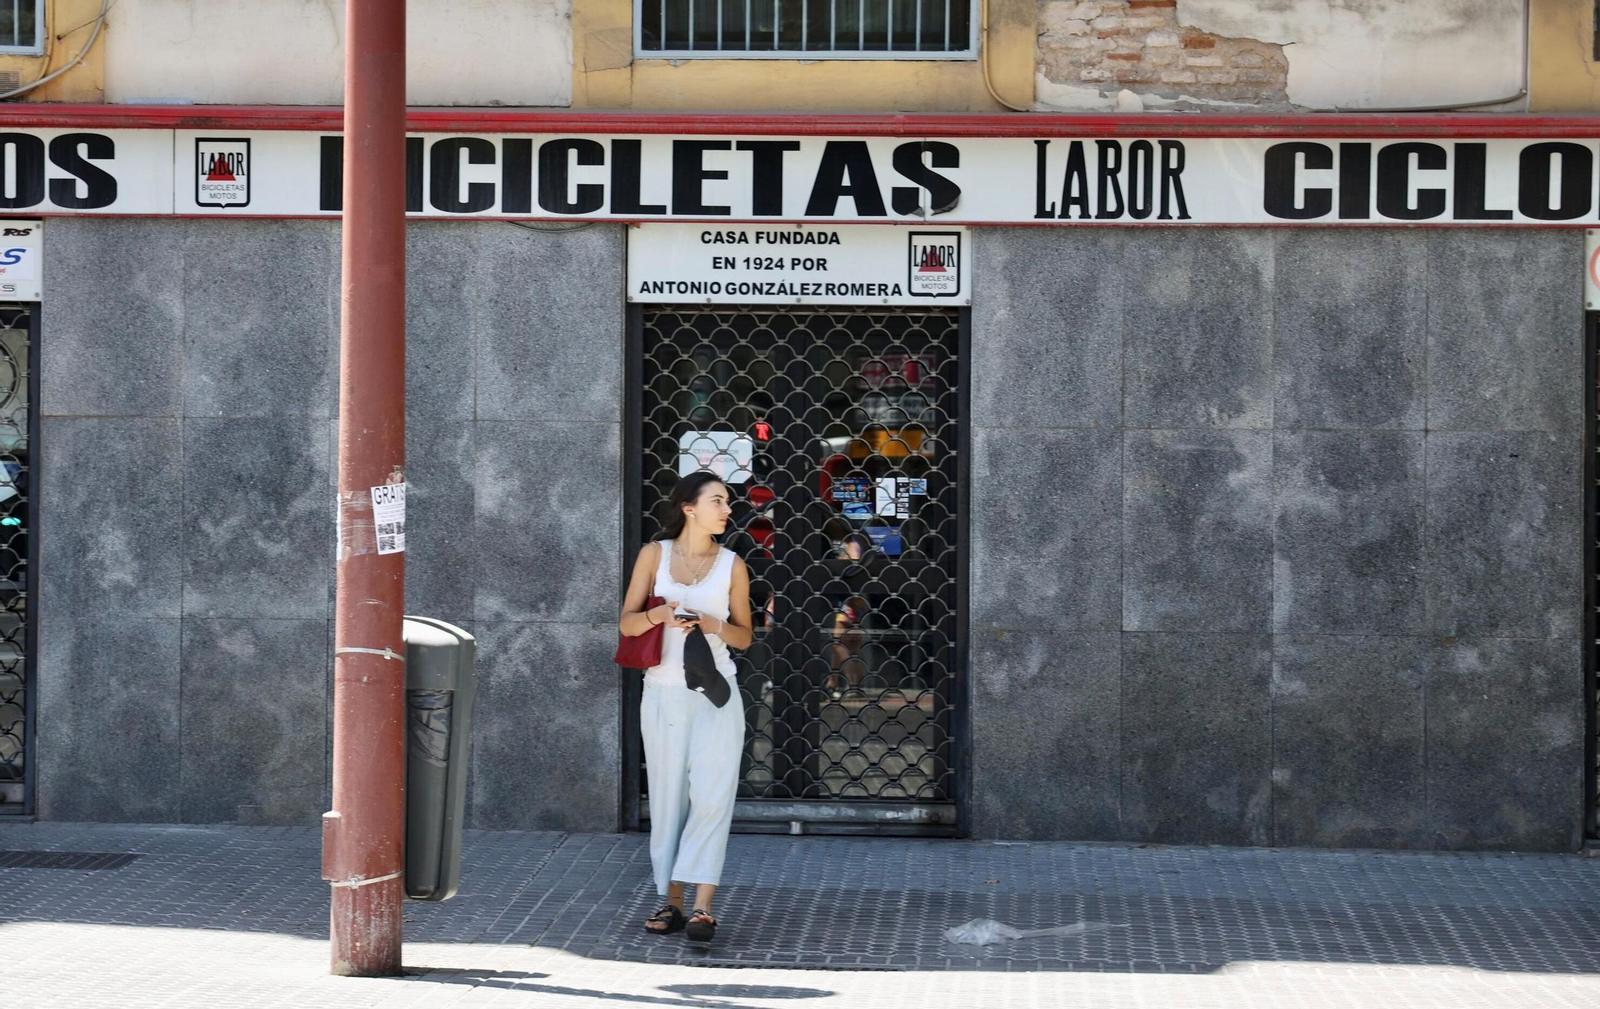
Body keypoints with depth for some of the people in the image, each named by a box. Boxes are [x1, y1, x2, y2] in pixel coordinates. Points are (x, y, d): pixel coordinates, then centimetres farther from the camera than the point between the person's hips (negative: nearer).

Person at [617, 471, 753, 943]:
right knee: (668, 798, 4)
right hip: (663, 693, 1)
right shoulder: (654, 554, 4)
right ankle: (672, 902, 11)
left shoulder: (732, 565, 5)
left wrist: (715, 625, -11)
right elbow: (627, 622, 3)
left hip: (716, 695, 0)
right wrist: (657, 615, -18)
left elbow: (745, 636, 10)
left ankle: (702, 907, -13)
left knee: (711, 796, -10)